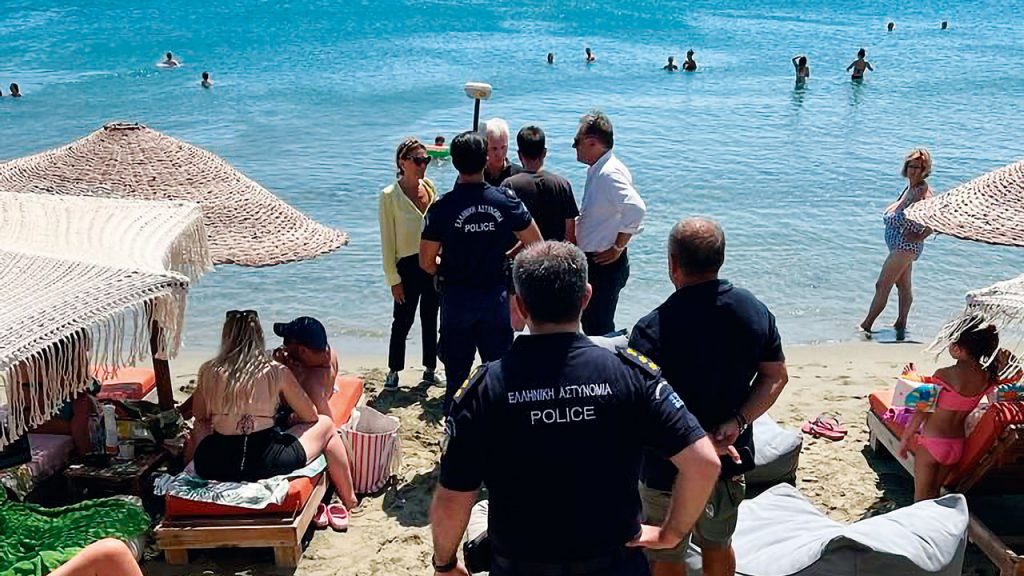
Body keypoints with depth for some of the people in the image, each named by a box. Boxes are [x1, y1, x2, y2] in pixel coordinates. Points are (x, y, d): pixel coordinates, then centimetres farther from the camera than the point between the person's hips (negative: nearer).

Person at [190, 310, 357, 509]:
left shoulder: (208, 371, 4)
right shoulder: (276, 372, -2)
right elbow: (311, 416, 7)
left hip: (212, 467, 3)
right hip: (265, 463, -3)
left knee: (198, 428, 37)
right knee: (325, 424, 21)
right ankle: (349, 500, 27)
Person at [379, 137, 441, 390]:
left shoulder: (430, 187, 4)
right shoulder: (390, 196, -10)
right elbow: (387, 241, -8)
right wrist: (393, 279, -9)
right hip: (408, 265, -4)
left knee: (431, 319, 13)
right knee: (403, 321, 4)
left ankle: (430, 369, 26)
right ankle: (393, 371, 20)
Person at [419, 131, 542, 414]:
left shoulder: (442, 207, -13)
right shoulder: (506, 200, -7)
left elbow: (426, 261, -8)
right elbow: (535, 243, 1)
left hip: (456, 297, -1)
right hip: (496, 295, 2)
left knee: (457, 372, 10)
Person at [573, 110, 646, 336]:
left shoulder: (609, 173, -20)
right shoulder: (596, 170, 10)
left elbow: (636, 209, -31)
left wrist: (617, 248, -23)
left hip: (605, 264, -10)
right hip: (592, 261, 10)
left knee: (599, 328, -2)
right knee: (590, 323, 19)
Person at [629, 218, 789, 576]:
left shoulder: (653, 330, -27)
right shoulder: (755, 311, -9)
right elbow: (776, 377, 0)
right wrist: (738, 422, -10)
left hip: (670, 469, -5)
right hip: (731, 461, 5)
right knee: (719, 545, 28)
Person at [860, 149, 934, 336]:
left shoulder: (923, 191, -18)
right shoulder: (909, 188, 8)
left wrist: (920, 236, -20)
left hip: (906, 245, -9)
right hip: (901, 245, 9)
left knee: (882, 285, -7)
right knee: (904, 286, 17)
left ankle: (865, 326, -1)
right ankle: (901, 324, 27)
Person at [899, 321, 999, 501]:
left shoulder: (944, 375, -23)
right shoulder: (987, 377, -7)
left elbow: (922, 412, -14)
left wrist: (905, 438, -2)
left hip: (932, 442, -5)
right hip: (957, 445, 6)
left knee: (921, 495, 9)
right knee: (935, 492, 22)